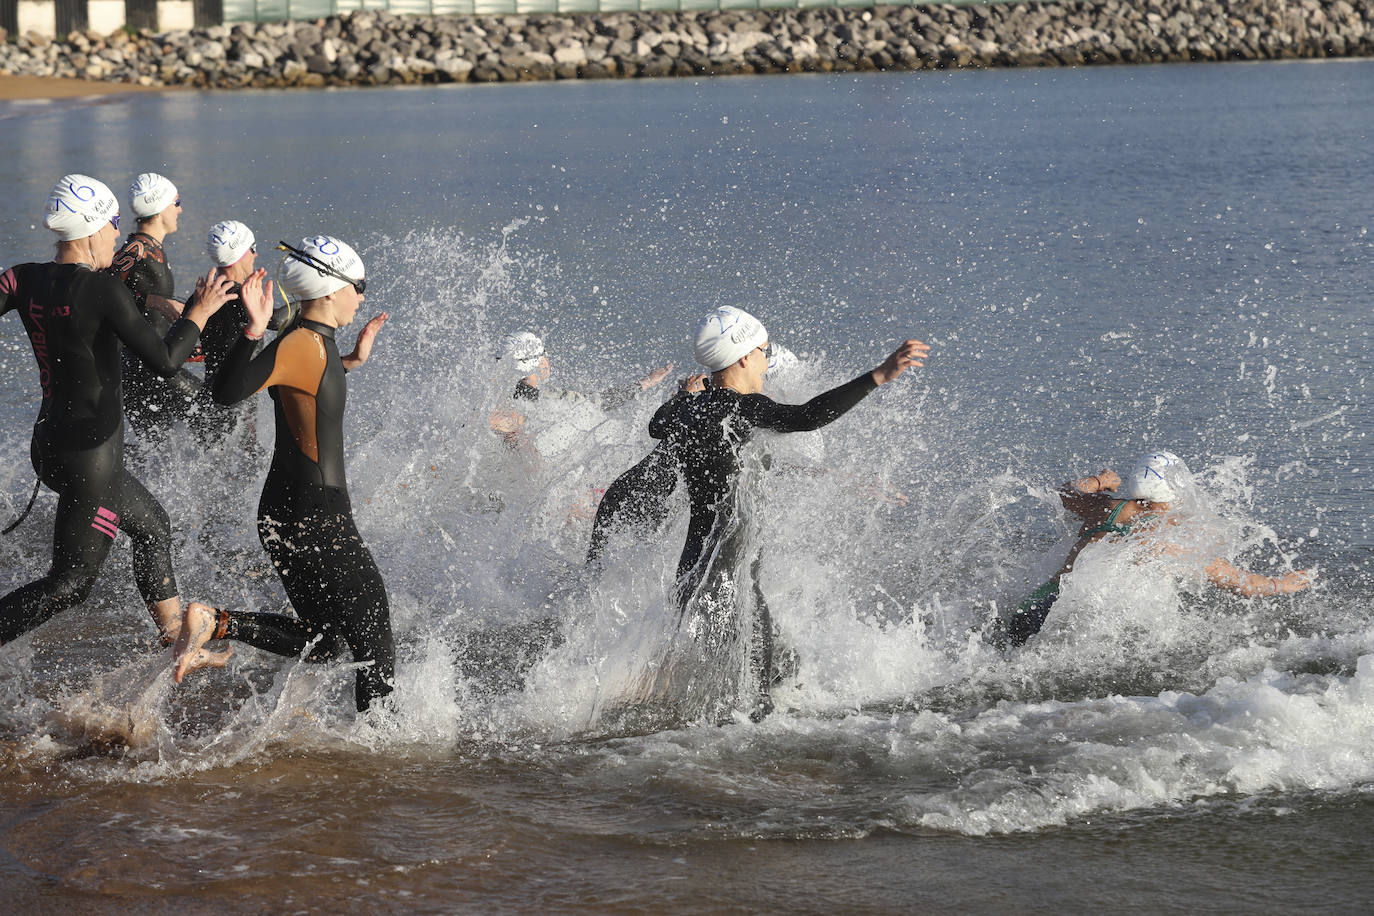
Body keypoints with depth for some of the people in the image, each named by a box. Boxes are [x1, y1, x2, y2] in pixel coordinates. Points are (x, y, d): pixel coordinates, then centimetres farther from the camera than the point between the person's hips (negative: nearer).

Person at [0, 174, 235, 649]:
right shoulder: (104, 290, -20)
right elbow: (164, 361, -18)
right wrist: (200, 312, -4)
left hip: (51, 443, 9)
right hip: (91, 455, -9)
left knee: (152, 525, 26)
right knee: (70, 582, 1)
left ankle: (177, 643, 35)